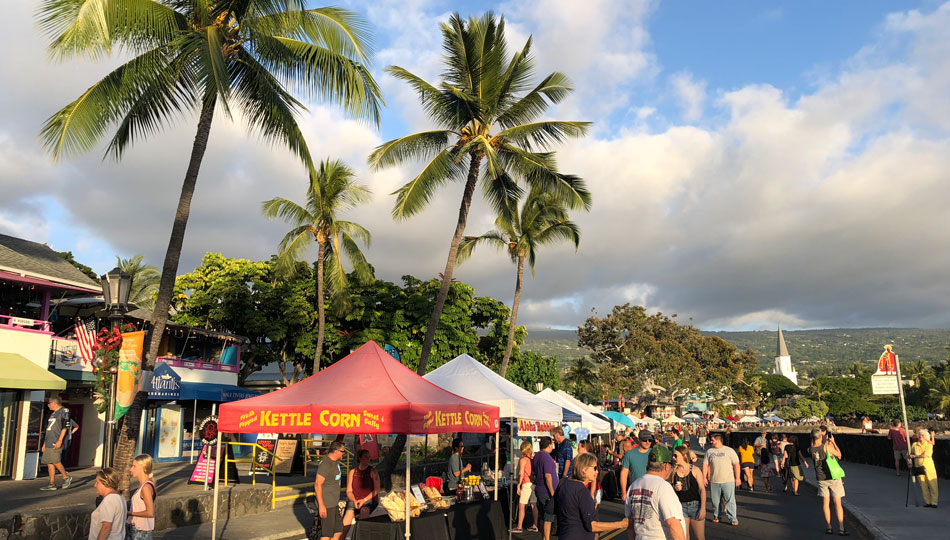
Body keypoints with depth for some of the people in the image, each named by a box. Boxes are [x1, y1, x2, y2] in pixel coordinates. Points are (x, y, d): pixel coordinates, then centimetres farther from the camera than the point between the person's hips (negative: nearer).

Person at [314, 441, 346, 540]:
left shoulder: (335, 461, 9)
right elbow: (317, 484, -23)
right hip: (326, 504, -10)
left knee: (338, 531, 14)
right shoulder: (325, 464, -21)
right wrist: (321, 505, -24)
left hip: (334, 503, 10)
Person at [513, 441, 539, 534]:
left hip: (526, 484, -6)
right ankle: (535, 526, 16)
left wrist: (518, 486, -5)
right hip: (534, 484, 6)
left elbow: (521, 474, -10)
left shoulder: (522, 460, -7)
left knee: (521, 505, -2)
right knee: (534, 505, 12)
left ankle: (519, 527, 0)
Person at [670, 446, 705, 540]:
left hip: (695, 505, -2)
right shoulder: (673, 472, 3)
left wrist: (703, 508, -10)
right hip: (681, 506, 2)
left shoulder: (695, 470, -5)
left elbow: (702, 490, -5)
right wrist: (674, 488, -10)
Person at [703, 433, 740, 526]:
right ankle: (716, 516, 24)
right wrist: (704, 477, 4)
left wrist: (737, 478, -5)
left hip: (728, 481, -3)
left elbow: (736, 464, 1)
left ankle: (733, 519, 2)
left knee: (730, 501, -4)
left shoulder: (729, 451, 2)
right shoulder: (709, 451, 10)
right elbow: (705, 464, 11)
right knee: (715, 501, 9)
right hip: (714, 481, 3)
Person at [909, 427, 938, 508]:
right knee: (923, 487, 3)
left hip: (929, 467, -2)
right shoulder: (914, 445, 8)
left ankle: (934, 502, 5)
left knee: (933, 485, -3)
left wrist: (915, 456, -10)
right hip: (919, 468, 2)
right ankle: (928, 502, 11)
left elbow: (926, 455, -13)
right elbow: (911, 454, 21)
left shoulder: (929, 445, -1)